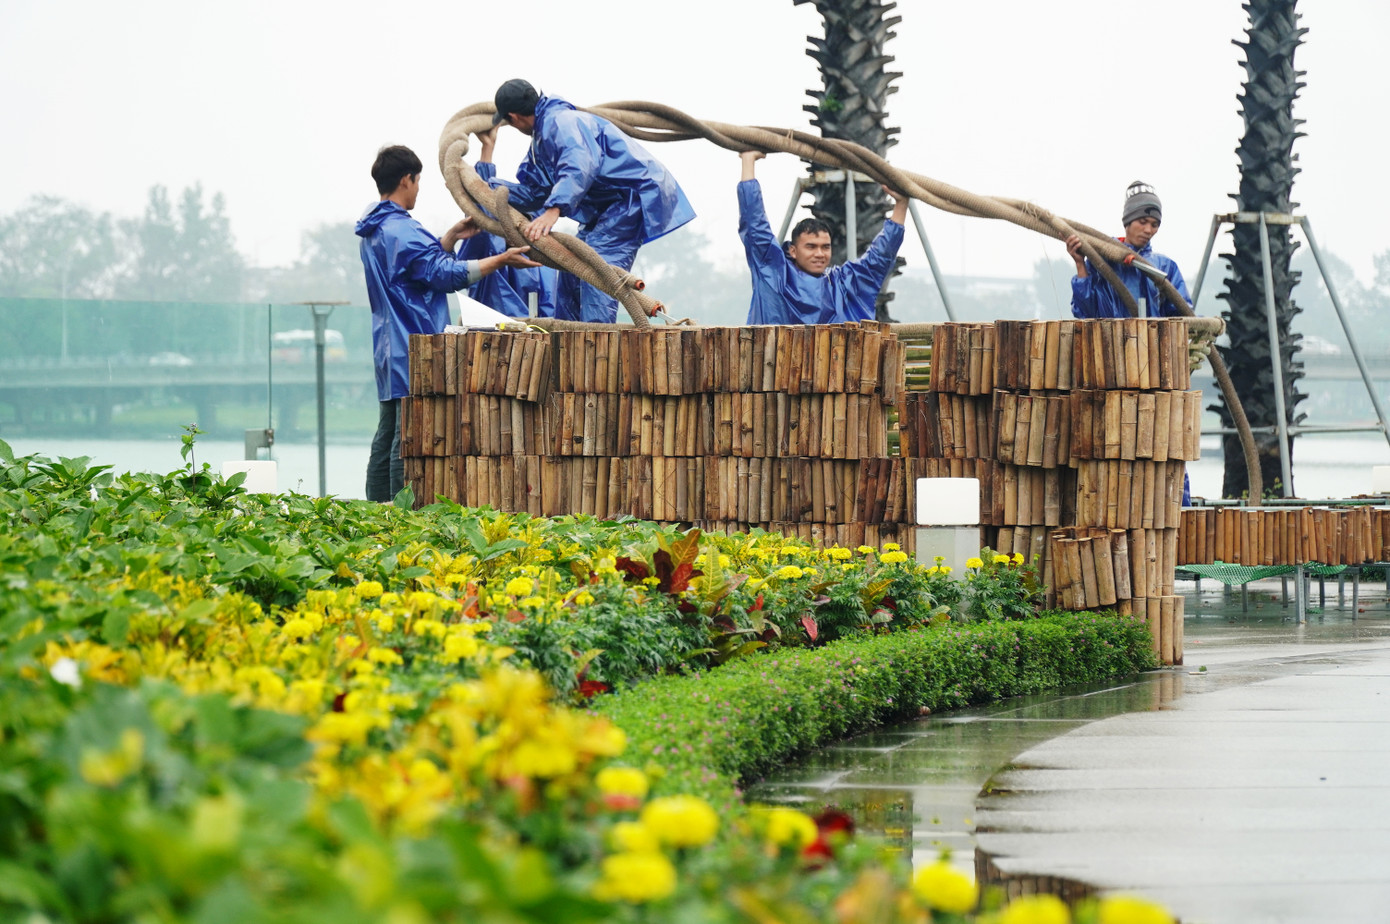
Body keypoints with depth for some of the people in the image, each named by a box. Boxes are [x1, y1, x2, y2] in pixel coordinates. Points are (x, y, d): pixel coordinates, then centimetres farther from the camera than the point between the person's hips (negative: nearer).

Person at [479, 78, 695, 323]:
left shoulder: (561, 122, -17)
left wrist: (553, 210, -47)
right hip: (610, 205, 11)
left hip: (638, 194, -11)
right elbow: (532, 193, 21)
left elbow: (579, 166, -36)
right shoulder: (541, 137, 17)